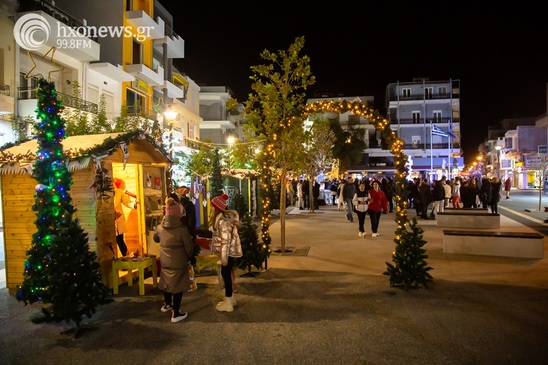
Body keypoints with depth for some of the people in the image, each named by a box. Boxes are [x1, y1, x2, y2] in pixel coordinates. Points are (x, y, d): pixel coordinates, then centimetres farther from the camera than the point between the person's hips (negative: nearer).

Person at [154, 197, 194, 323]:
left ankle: (167, 304, 43)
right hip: (179, 262, -5)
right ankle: (176, 313, 10)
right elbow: (189, 247, -12)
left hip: (165, 261, 6)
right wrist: (188, 258, 7)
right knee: (178, 285, 4)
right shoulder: (182, 228, -21)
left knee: (168, 282, 23)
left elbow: (156, 239, 15)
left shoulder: (160, 227, -6)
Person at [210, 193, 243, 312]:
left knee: (226, 274, 1)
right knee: (227, 274, 18)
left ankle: (228, 302, 11)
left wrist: (224, 257, -21)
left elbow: (225, 239, -24)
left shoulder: (222, 220, -22)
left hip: (228, 252, -9)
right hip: (230, 251, 9)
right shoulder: (226, 216, 8)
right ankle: (230, 297, 32)